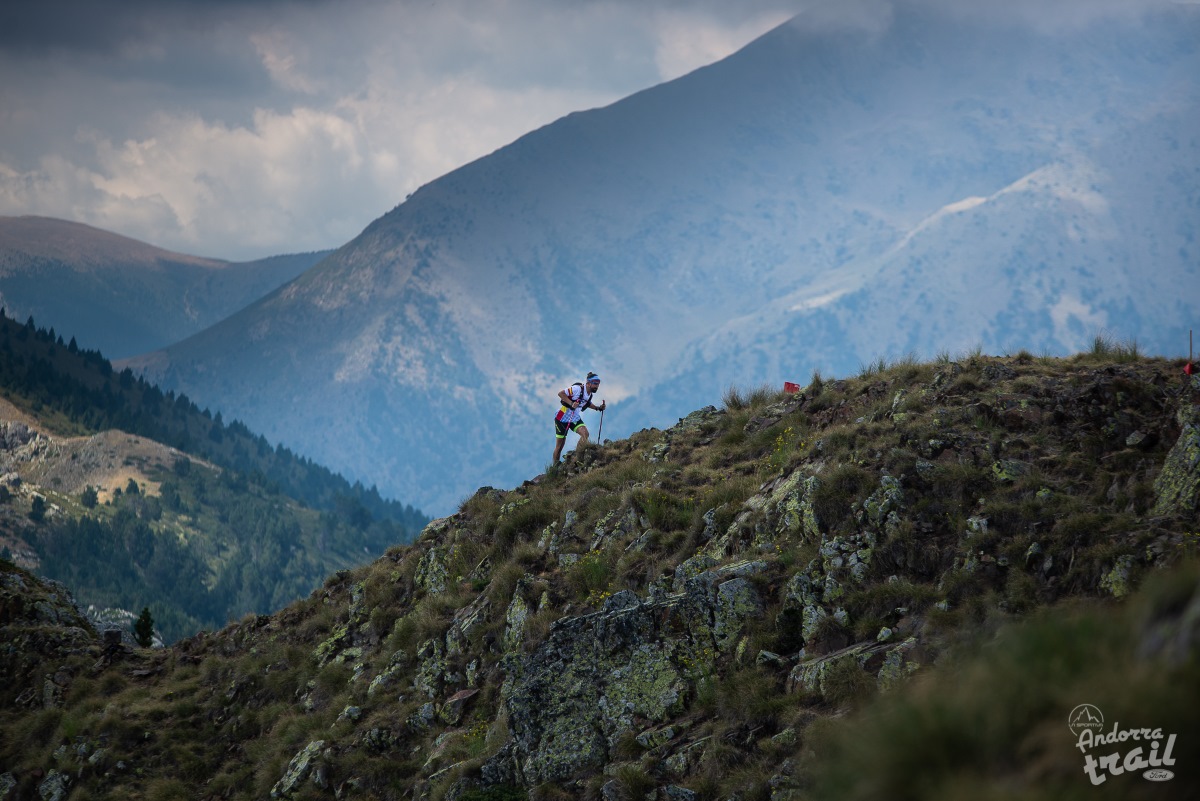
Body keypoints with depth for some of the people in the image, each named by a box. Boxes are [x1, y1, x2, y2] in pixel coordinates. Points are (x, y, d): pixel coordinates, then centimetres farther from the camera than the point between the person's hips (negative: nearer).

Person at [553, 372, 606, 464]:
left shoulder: (590, 394, 1)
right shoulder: (578, 389, -23)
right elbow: (560, 393, -24)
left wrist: (598, 408, 5)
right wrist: (571, 403, -34)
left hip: (575, 418, 7)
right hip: (563, 417, -7)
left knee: (585, 433, -20)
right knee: (559, 445, 0)